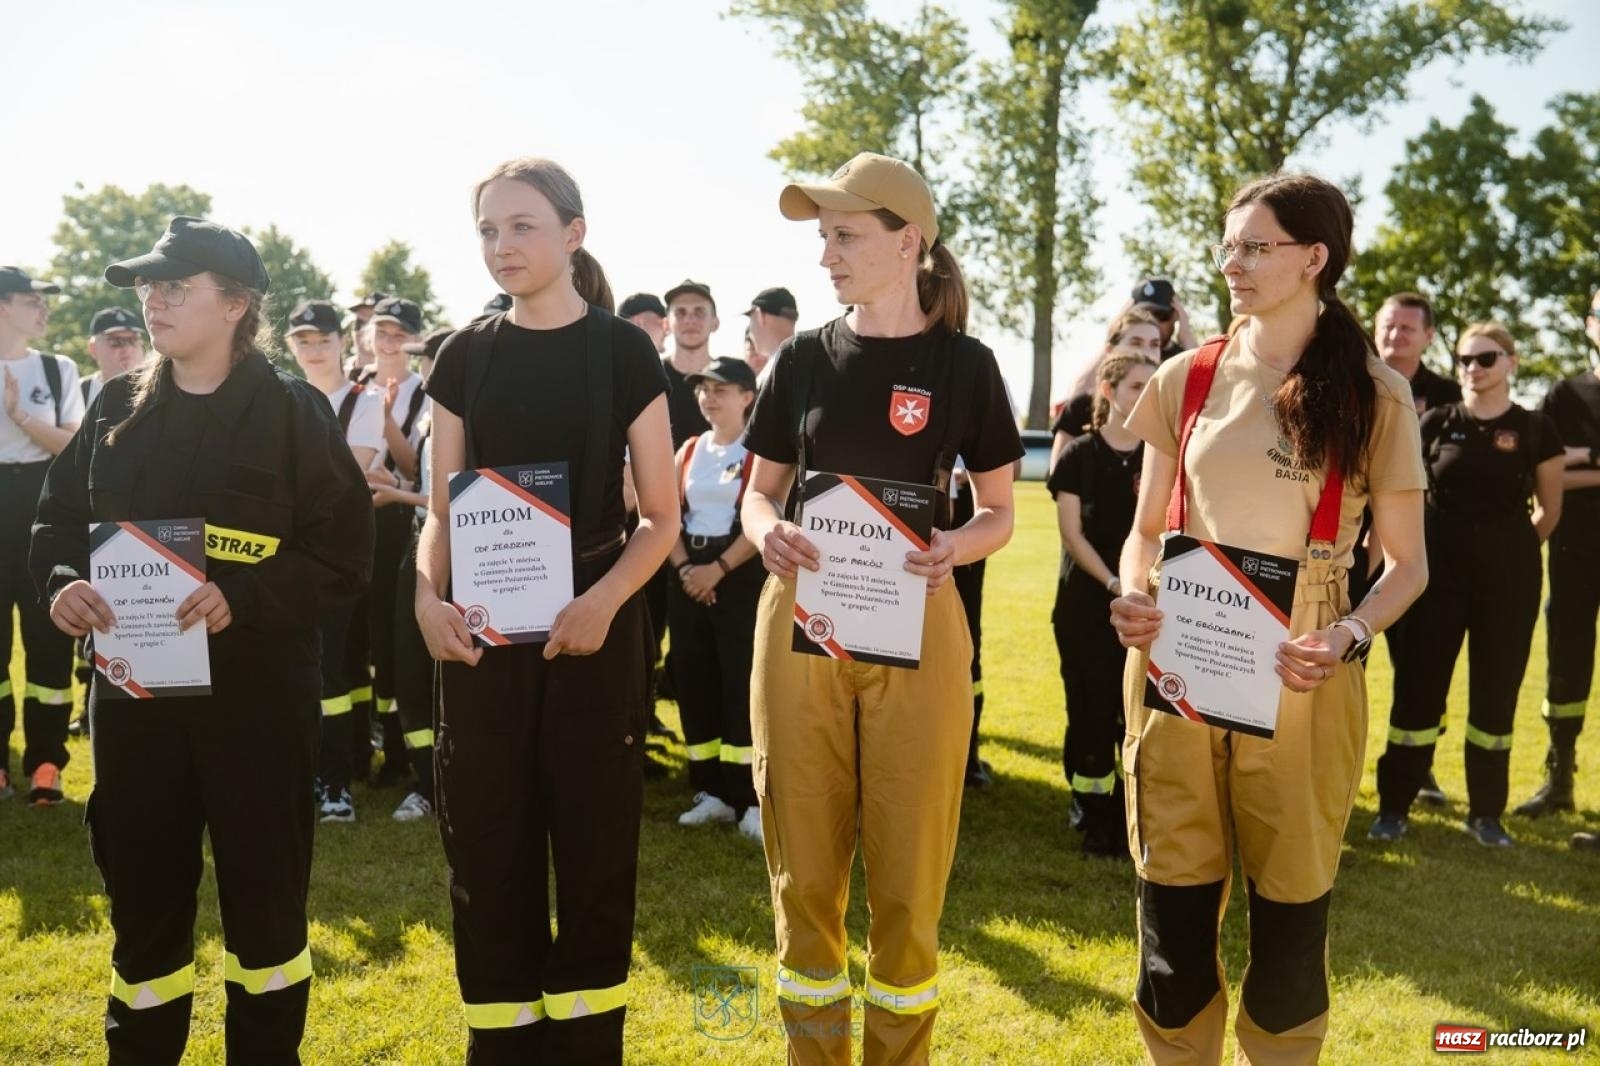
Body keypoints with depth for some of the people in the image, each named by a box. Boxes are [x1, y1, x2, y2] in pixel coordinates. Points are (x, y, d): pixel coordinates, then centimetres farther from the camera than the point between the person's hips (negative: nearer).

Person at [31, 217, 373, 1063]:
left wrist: (241, 597, -24)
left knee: (263, 889, 8)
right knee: (141, 889, 13)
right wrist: (63, 580, -9)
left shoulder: (293, 412, -6)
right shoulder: (117, 407, 8)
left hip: (255, 689, -4)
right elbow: (58, 514, 13)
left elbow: (344, 555, -10)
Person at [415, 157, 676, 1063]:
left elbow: (663, 517, -3)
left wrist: (602, 601, -19)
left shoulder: (623, 350, -3)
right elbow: (443, 507, 10)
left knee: (595, 851, 5)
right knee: (489, 856, 8)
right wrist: (429, 596, -9)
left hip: (594, 629, -3)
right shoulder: (466, 356, 6)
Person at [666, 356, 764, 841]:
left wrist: (719, 569, -17)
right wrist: (684, 568, -6)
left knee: (741, 684, -7)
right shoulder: (690, 449, 12)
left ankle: (751, 799, -3)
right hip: (689, 575, 6)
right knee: (694, 683, 6)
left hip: (741, 576, -6)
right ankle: (712, 791, 16)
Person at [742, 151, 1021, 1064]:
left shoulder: (964, 364, -1)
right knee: (805, 873, 8)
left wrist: (955, 546, -18)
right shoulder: (803, 358, 5)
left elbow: (1000, 513, 4)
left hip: (915, 630, -2)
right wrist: (768, 532, -14)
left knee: (907, 879, 5)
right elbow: (759, 494, 10)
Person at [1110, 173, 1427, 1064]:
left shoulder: (1375, 394, -2)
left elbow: (1409, 563, 1)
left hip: (1300, 684, -2)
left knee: (1291, 916, 10)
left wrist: (1349, 636, -18)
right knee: (1174, 914, 7)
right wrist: (1133, 597, -10)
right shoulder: (1187, 379, 5)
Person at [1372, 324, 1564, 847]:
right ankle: (1394, 806, 9)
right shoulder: (1437, 422, 2)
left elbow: (1549, 511, 10)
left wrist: (1509, 550, 13)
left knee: (1495, 693, 6)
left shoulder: (1535, 428, 0)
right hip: (1441, 569, 0)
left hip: (1509, 577, 0)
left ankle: (1486, 812, 19)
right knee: (1418, 686, 0)